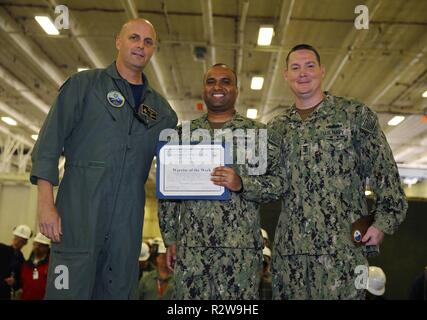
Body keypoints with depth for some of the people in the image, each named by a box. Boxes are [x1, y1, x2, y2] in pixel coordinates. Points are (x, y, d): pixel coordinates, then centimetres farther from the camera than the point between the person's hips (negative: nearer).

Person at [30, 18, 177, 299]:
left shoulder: (160, 107, 17)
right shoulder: (84, 84, 7)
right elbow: (50, 141, 0)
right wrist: (46, 201, -10)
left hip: (128, 220, 4)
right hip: (80, 210, -3)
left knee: (120, 291, 8)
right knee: (70, 289, -6)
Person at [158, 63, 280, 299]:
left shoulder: (257, 132, 6)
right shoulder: (184, 133, 12)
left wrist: (242, 184, -16)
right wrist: (170, 238, 7)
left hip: (242, 247, -1)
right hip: (190, 246, 2)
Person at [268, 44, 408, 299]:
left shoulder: (355, 114, 4)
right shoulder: (277, 128, 16)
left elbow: (384, 170, 1)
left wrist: (384, 221, -6)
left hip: (343, 243, -3)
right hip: (289, 247, 4)